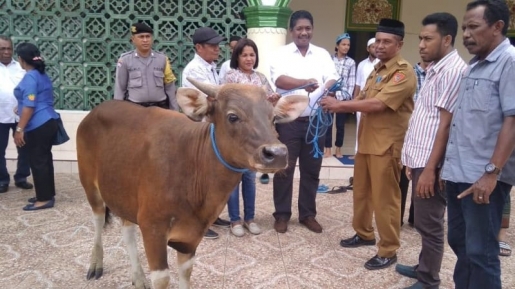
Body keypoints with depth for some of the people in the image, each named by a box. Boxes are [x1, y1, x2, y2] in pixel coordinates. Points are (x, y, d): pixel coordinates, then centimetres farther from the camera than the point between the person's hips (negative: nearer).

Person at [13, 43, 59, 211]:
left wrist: (20, 129, -18)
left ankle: (44, 199, 4)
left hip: (37, 127, -9)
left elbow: (29, 106, -20)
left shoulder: (30, 77, -14)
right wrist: (20, 109, 42)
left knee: (37, 162, -2)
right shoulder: (42, 75, 15)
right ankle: (48, 194, 22)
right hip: (48, 123, 9)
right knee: (44, 160, 14)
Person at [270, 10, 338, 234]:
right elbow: (279, 80, -16)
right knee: (284, 169, 4)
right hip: (288, 121, -3)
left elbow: (333, 80, -3)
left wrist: (327, 88, -26)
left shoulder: (322, 54, 9)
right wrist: (306, 82, -30)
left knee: (311, 170, 11)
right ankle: (282, 214, 18)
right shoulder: (282, 54, 0)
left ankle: (307, 214, 25)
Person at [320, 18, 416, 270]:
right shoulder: (376, 70, 17)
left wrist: (341, 105, -19)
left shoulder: (404, 72, -13)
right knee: (361, 192, 17)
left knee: (384, 198, 0)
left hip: (387, 144, -8)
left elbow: (378, 104, -23)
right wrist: (339, 106, -6)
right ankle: (364, 234, 35)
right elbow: (363, 100, 12)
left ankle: (388, 251, 13)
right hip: (366, 140, 9)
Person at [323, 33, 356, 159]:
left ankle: (338, 149, 18)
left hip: (343, 97, 1)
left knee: (340, 124, 7)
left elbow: (351, 81, 3)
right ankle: (328, 149, 8)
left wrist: (348, 96, -6)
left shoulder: (351, 62, 6)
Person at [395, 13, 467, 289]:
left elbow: (446, 124, -19)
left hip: (430, 162, -9)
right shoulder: (435, 69, 15)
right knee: (424, 222, 19)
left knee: (429, 224, 3)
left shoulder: (453, 71, -14)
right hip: (420, 158, 9)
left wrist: (430, 168, -20)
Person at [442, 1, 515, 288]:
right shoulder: (474, 66, 15)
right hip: (458, 173, 8)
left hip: (483, 177, -8)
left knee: (480, 251, 2)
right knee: (459, 243, 17)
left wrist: (492, 173, -22)